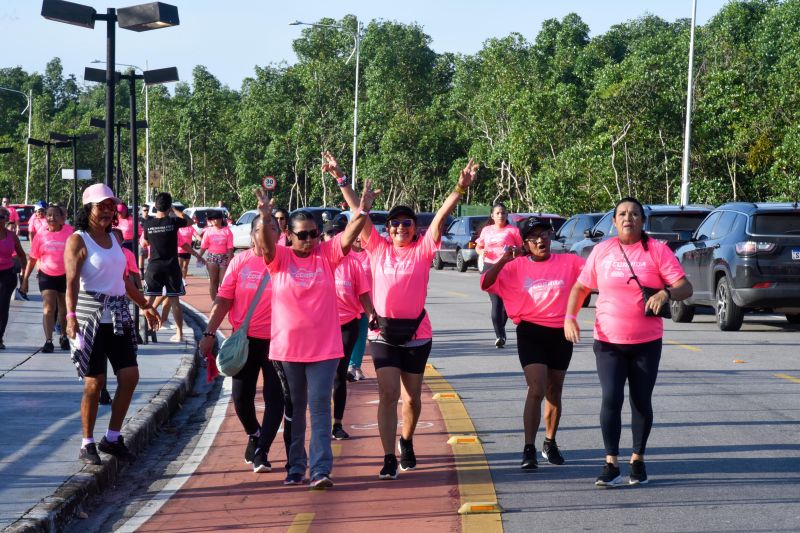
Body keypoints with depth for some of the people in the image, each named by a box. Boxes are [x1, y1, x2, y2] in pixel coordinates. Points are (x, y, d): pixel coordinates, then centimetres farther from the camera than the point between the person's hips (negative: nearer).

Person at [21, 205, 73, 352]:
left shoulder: (70, 232, -9)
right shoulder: (41, 234, -4)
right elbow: (32, 258, 2)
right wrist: (25, 279, 0)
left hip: (66, 276, 0)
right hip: (46, 276, 0)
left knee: (64, 309, 15)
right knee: (48, 308, -12)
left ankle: (64, 337, 36)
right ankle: (48, 341, -14)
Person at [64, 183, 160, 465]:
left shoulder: (113, 239, 15)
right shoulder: (78, 240, -6)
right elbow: (72, 281, -17)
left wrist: (144, 306, 30)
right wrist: (71, 317, -30)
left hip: (118, 315, 7)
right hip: (90, 315, -7)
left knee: (130, 375, 0)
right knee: (94, 382, -3)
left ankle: (112, 437, 14)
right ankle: (87, 444, 10)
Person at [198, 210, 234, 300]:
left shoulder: (227, 231, -1)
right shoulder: (208, 231, 5)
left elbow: (230, 247, -4)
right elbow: (203, 246, 4)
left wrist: (229, 259, -11)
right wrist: (199, 256, -5)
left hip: (224, 257, -2)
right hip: (212, 257, 2)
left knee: (223, 281, -4)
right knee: (213, 281, 6)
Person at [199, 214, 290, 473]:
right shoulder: (241, 262, 0)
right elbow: (223, 300, 2)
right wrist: (209, 333, -3)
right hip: (245, 338, 2)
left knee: (275, 398, -5)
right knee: (241, 398, 9)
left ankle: (261, 451, 4)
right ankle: (255, 435, 36)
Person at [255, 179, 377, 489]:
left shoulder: (326, 254, 1)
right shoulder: (280, 258, -2)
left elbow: (348, 236, -14)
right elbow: (267, 243, -21)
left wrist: (363, 211, -32)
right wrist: (266, 219, -42)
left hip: (324, 347, 0)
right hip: (286, 348, 1)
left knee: (320, 407, -4)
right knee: (294, 410, 11)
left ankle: (320, 470, -7)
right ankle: (295, 468, 21)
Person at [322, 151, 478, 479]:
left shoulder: (422, 250, -2)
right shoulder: (378, 248, 1)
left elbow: (441, 218, -13)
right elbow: (358, 212, -1)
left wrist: (460, 189, -25)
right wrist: (340, 178, -4)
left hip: (417, 332, 1)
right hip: (383, 332, -1)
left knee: (412, 397, 12)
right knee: (388, 395, -10)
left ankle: (406, 443, 37)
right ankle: (389, 459, -9)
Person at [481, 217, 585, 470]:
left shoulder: (569, 262, 2)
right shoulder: (515, 266, 1)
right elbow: (485, 284, -7)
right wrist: (504, 259, -18)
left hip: (561, 334, 2)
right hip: (531, 333, -2)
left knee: (554, 392, 16)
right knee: (536, 390, -16)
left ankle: (550, 443, 33)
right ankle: (529, 449, -14)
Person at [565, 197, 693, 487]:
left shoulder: (657, 250, -3)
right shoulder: (602, 250, 4)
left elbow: (685, 287, -9)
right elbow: (580, 286, 11)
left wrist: (666, 293, -30)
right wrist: (570, 316, -4)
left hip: (647, 343, 0)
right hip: (608, 342, 0)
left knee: (641, 402, 8)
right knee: (611, 398, -11)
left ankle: (638, 460, 24)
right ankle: (611, 464, -7)